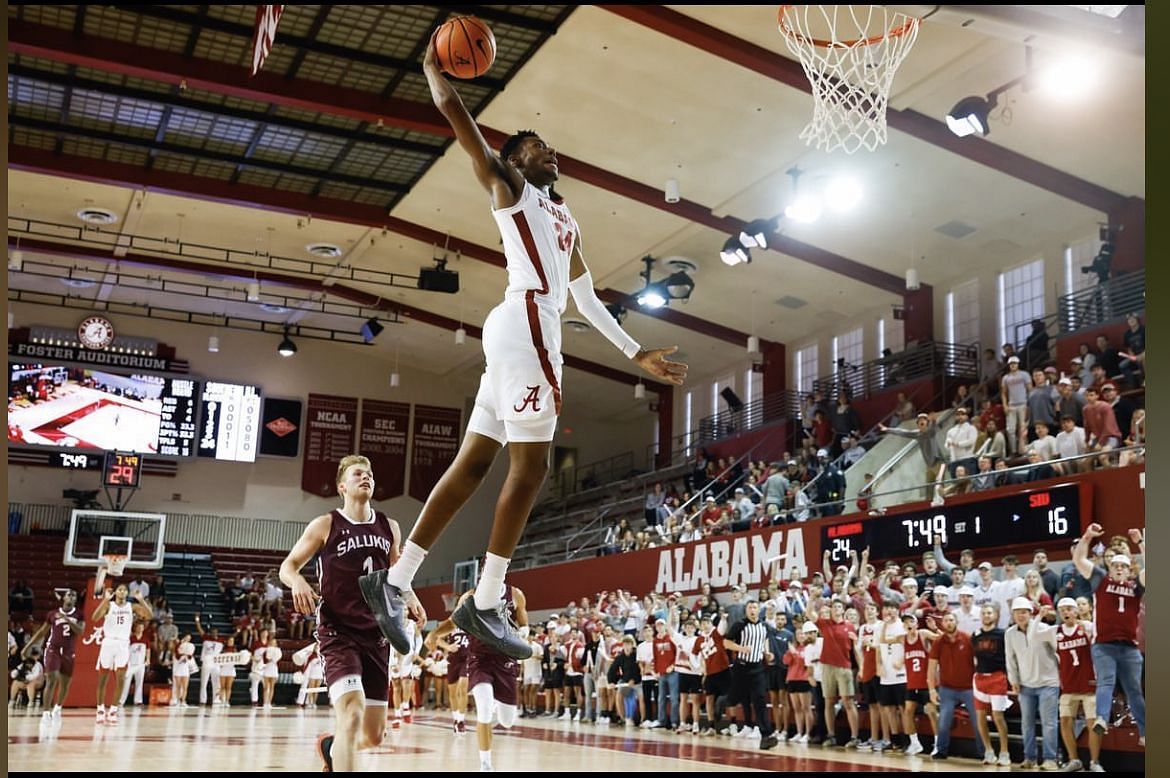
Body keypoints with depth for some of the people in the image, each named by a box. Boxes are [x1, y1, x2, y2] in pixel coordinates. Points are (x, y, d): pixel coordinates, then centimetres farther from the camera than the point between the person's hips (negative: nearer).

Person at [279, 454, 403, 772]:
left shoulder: (389, 527, 9)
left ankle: (330, 747, 41)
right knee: (352, 714, -26)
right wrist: (297, 581, -18)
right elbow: (288, 566, 5)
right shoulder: (325, 525, -2)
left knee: (373, 736, 9)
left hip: (377, 635, 5)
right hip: (339, 633, -5)